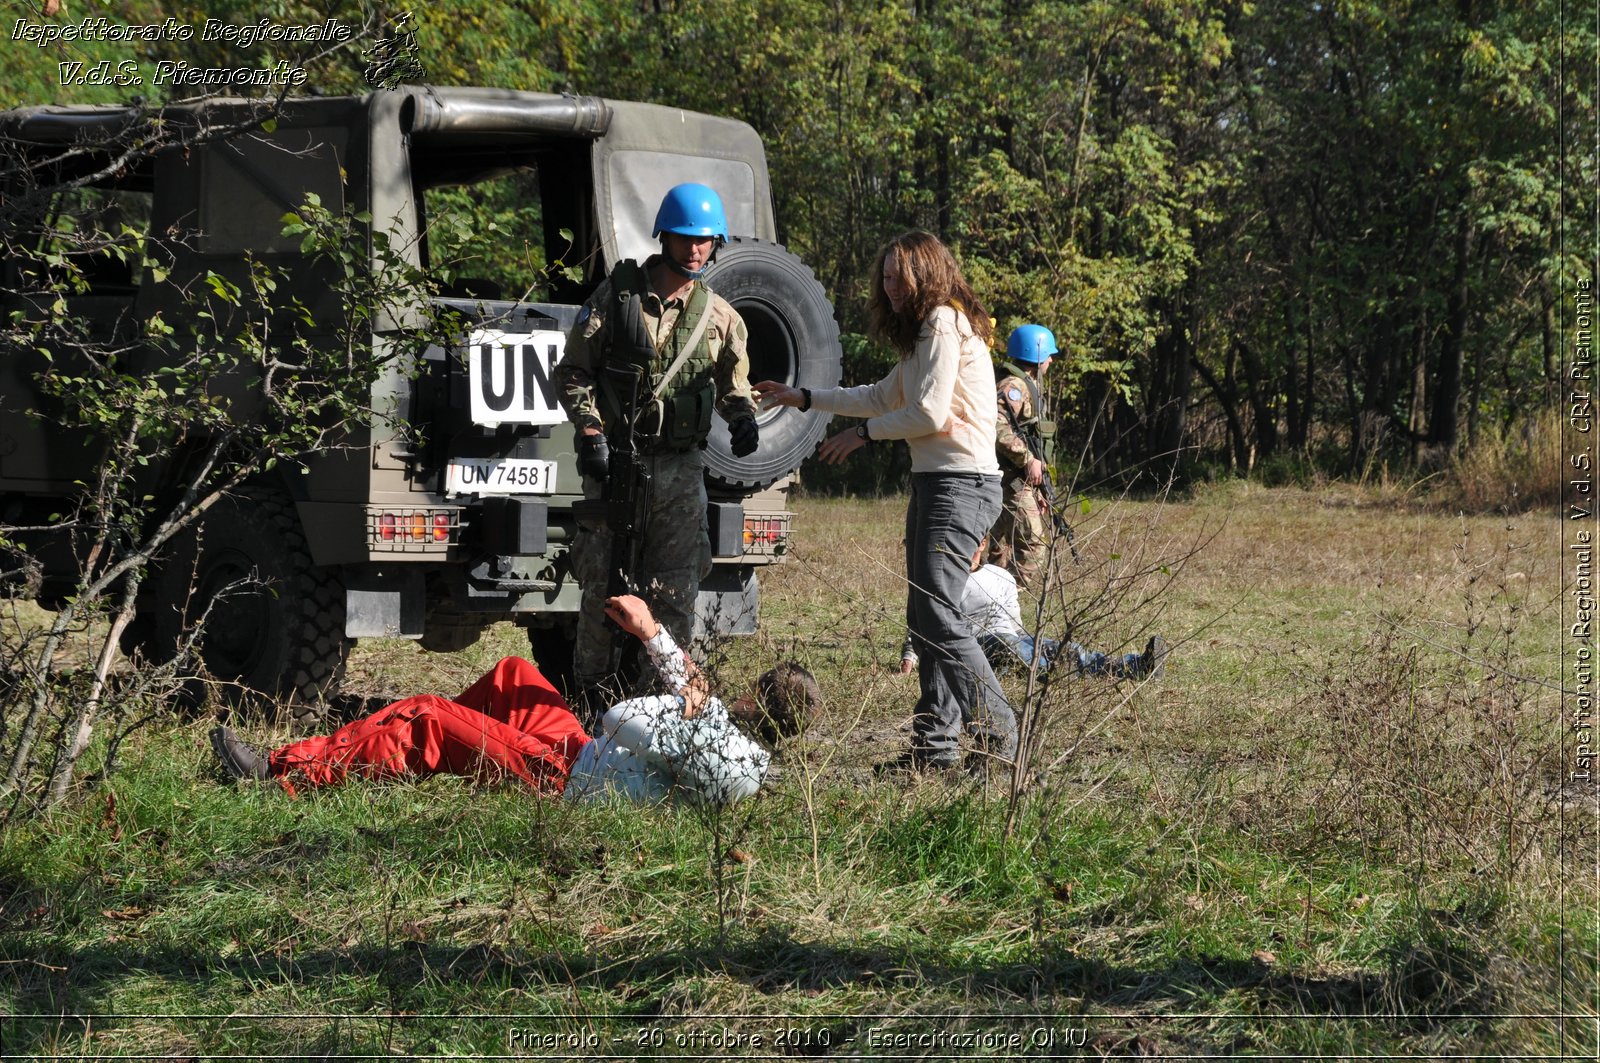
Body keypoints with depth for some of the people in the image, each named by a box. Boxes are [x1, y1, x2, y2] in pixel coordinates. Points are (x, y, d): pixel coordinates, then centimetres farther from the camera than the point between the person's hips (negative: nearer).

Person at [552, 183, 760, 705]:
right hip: (615, 460, -2)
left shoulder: (719, 315, 9)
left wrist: (742, 417, -3)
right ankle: (593, 695, 10)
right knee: (604, 584, 1)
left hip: (680, 467, 2)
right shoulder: (616, 294, 1)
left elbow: (733, 383, 20)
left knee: (675, 592, 2)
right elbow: (572, 372, 3)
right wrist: (589, 429, -10)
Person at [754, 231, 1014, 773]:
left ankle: (997, 732, -14)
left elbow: (930, 413, -17)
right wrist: (804, 398, 33)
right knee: (923, 617, 7)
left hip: (961, 483, -11)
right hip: (933, 484, 11)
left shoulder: (944, 323, -10)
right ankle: (936, 743, 7)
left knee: (938, 613, -17)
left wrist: (862, 434, -4)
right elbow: (883, 397, 33)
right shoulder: (924, 332, 22)